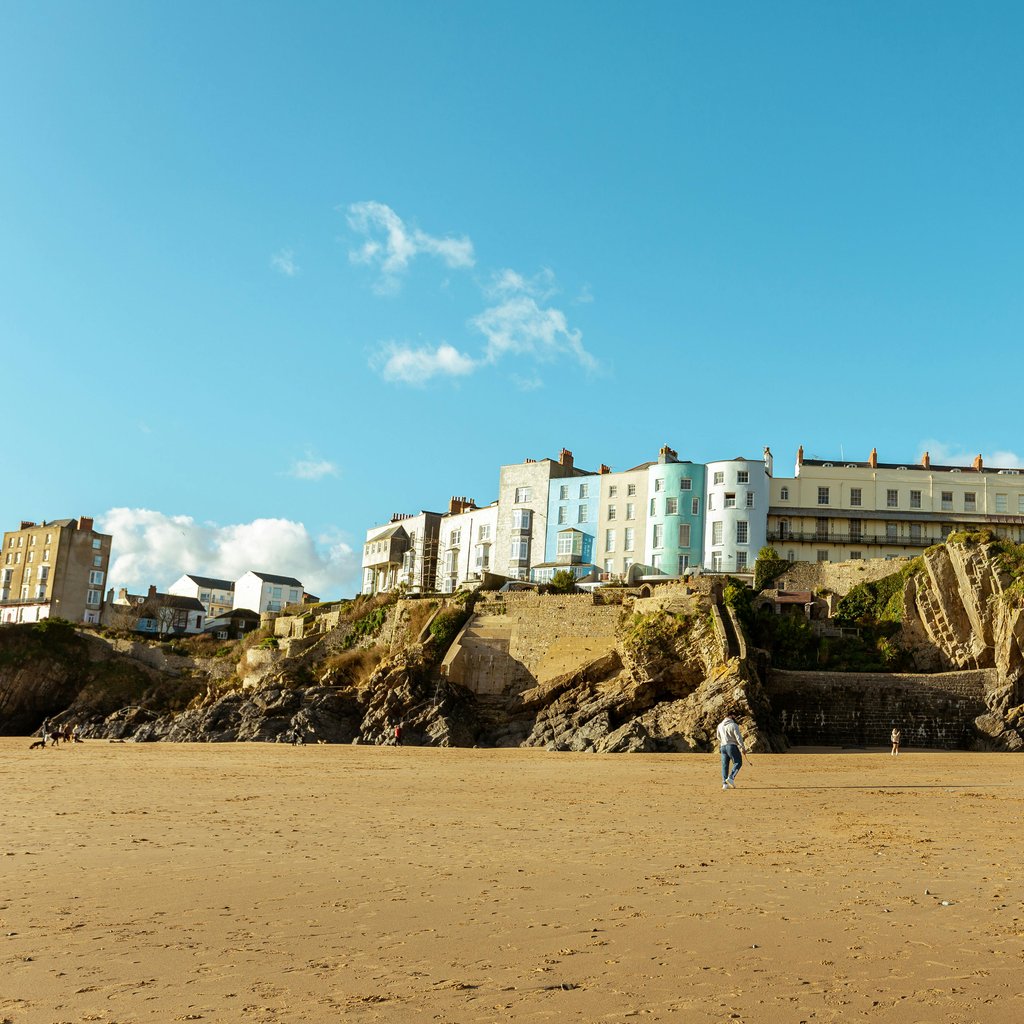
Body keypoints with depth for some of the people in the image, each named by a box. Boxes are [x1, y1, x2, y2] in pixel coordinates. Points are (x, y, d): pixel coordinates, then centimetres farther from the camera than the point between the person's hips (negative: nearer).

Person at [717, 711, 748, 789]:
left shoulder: (720, 725, 11)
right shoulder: (733, 725, -9)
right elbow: (738, 737, -14)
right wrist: (743, 748, -11)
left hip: (723, 747, 6)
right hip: (732, 746, -6)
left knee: (725, 765, 7)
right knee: (738, 763, 1)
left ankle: (724, 783, 3)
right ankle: (731, 778, -16)